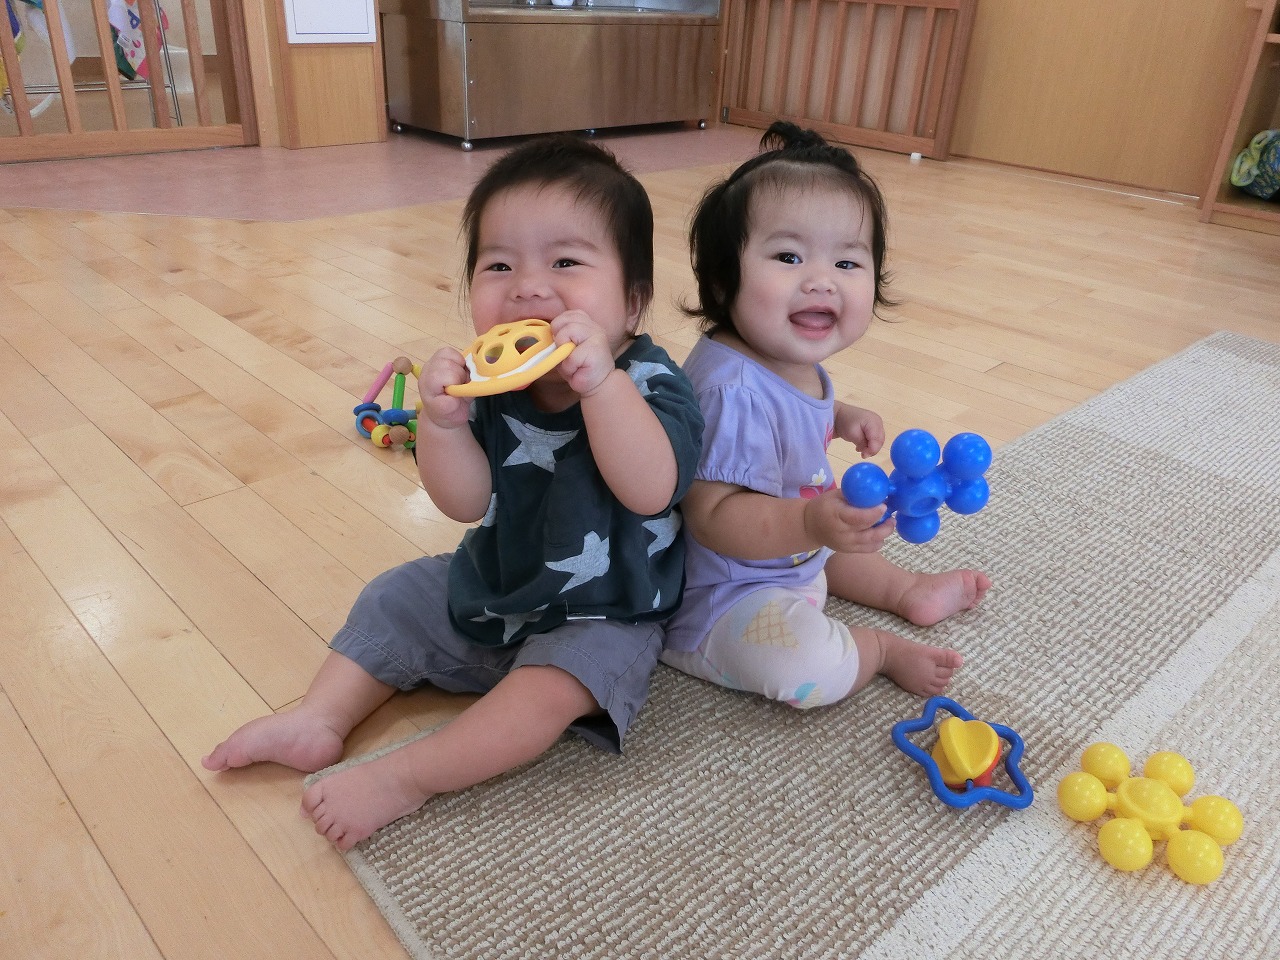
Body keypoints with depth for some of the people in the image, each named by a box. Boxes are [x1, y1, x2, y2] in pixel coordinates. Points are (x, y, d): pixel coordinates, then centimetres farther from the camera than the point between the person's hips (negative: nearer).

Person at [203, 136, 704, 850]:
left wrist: (600, 381, -51)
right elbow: (469, 502, -15)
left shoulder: (649, 384, -23)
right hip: (491, 590, 6)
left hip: (603, 618, -5)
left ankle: (404, 777, -20)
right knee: (395, 598, 8)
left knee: (555, 683, -29)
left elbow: (651, 490, -40)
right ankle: (321, 721, 13)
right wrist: (443, 423, -34)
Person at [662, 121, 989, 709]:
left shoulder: (793, 359, -3)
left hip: (797, 552, 10)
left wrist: (843, 419, 5)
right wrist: (812, 523, -51)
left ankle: (909, 591, 51)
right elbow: (711, 515, -38)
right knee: (808, 667, -30)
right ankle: (885, 649, -1)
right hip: (723, 599, -10)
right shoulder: (734, 389, -36)